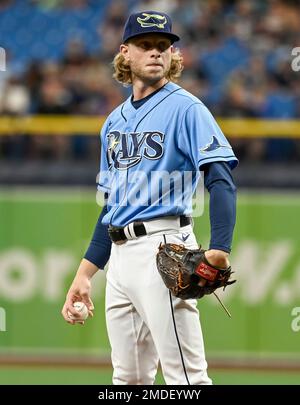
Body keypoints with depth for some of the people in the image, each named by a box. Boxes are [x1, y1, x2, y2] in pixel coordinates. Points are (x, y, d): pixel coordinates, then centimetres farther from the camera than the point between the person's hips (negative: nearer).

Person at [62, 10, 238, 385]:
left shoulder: (185, 109, -5)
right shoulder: (115, 122, 19)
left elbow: (221, 182, -16)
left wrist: (219, 249, -32)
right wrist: (85, 274, 19)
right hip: (121, 256, 8)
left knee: (186, 377, -13)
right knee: (128, 379, 10)